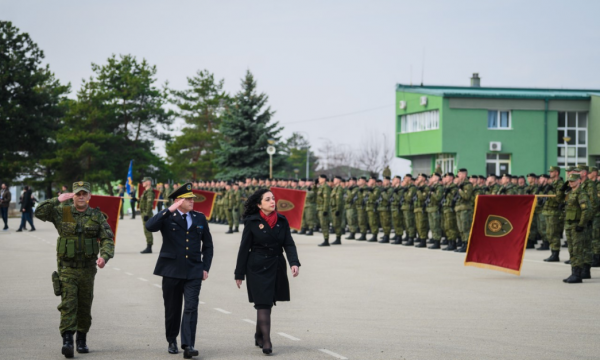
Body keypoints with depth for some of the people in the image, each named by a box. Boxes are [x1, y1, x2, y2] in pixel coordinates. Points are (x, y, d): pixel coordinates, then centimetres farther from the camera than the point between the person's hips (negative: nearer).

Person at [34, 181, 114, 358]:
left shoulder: (97, 216, 4)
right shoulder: (62, 212, 0)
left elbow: (107, 239, -2)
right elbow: (39, 212, -9)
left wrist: (104, 256, -20)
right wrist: (57, 200, -17)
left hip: (88, 268, 2)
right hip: (67, 268, -2)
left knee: (85, 306, 10)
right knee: (68, 304, -14)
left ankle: (82, 340, 23)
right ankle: (67, 340, -20)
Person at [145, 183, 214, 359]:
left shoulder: (200, 218, 9)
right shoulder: (167, 218, -1)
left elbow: (208, 245, 16)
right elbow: (150, 226, -21)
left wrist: (206, 267, 8)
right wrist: (170, 210, -25)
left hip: (194, 271, 1)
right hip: (172, 270, -1)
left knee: (191, 308, -10)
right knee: (172, 309, 8)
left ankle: (188, 345, -14)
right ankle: (172, 341, 26)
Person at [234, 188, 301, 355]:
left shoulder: (282, 221, 4)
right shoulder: (252, 222, -5)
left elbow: (289, 244, 3)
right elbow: (244, 248, -2)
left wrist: (294, 263, -15)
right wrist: (239, 274, -1)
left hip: (277, 267, 4)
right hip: (258, 268, -4)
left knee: (267, 303, 10)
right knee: (263, 304, -9)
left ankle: (259, 336, 27)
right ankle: (266, 341, -10)